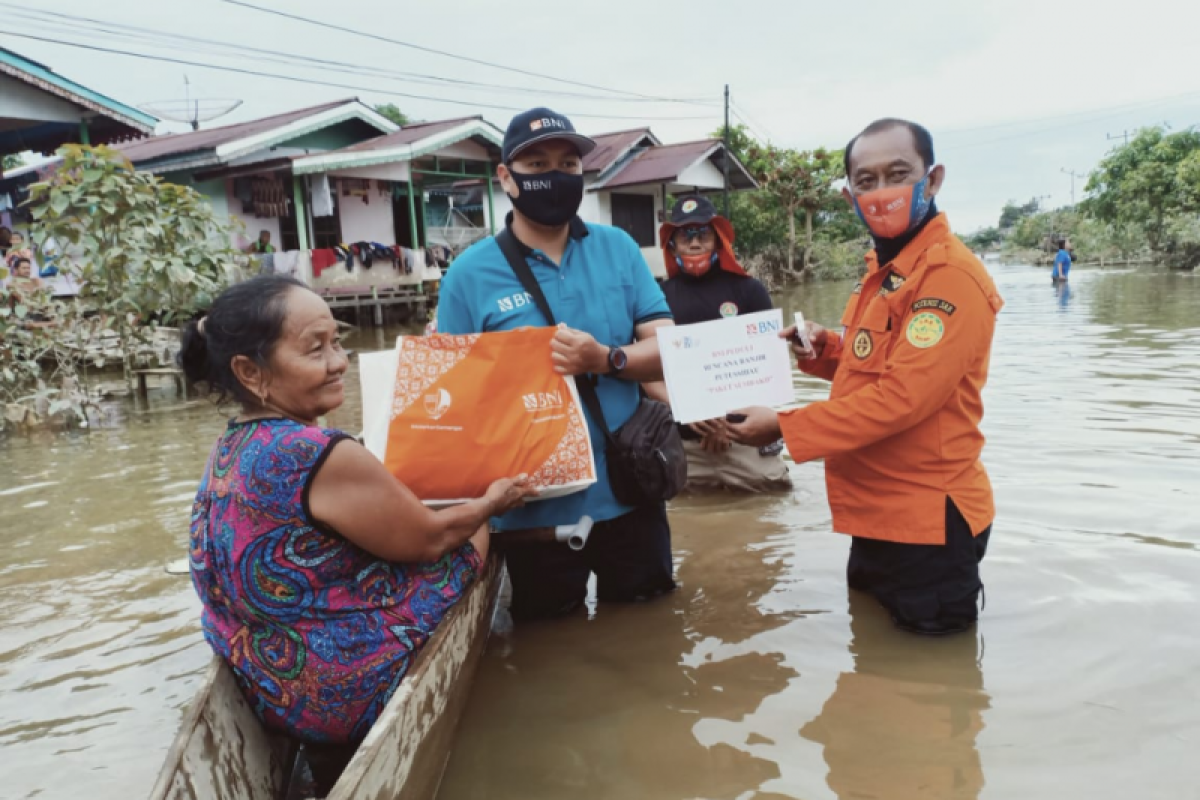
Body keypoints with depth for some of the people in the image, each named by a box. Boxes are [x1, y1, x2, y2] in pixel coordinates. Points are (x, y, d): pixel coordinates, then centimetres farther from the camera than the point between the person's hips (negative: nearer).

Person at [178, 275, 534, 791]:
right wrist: (491, 503, 3)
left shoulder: (231, 448, -1)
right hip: (349, 692, -7)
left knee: (459, 526, 21)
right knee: (472, 536, 10)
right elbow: (429, 540, -14)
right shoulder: (323, 457, -29)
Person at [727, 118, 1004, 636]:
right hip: (880, 517, 9)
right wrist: (824, 350, 1)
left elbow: (901, 396, -27)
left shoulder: (950, 275, -21)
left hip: (927, 520, -9)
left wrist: (784, 427, -21)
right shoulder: (882, 270, 10)